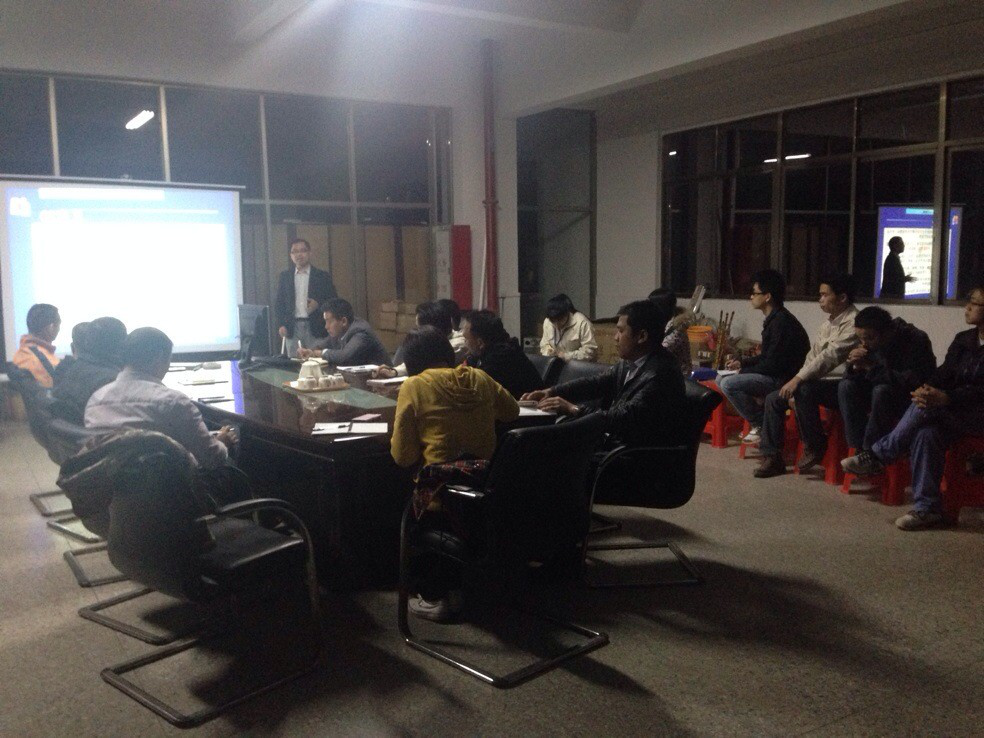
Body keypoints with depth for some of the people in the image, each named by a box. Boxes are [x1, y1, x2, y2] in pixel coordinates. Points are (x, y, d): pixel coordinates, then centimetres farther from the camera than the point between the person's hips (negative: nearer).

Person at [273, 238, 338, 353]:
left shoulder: (322, 276, 5)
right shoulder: (285, 276, 11)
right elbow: (279, 303, 12)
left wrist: (318, 304, -14)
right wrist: (281, 325, 0)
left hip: (315, 329, -2)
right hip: (292, 329, 2)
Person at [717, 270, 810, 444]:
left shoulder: (781, 322, -20)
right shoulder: (774, 319, 11)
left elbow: (772, 364, -22)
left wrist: (743, 371, -11)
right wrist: (742, 363, 9)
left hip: (783, 380, -11)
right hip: (776, 375, 11)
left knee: (728, 384, -21)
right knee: (721, 378, 10)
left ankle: (760, 426, -7)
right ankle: (757, 420, 7)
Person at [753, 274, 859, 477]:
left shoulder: (853, 323, -17)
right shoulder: (828, 322, 13)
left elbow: (830, 356, -26)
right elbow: (813, 356, 11)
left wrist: (798, 380, -28)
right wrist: (795, 384, -1)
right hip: (822, 382, 9)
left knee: (804, 390, -35)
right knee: (773, 399, 0)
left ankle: (815, 446, -14)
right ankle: (772, 457, 3)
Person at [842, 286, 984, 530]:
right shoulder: (963, 339, 15)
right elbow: (944, 373, 6)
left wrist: (945, 398, -33)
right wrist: (926, 389, -17)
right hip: (953, 415, 5)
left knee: (927, 407, -32)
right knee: (926, 432, -28)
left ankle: (878, 456, -20)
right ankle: (927, 508, -27)